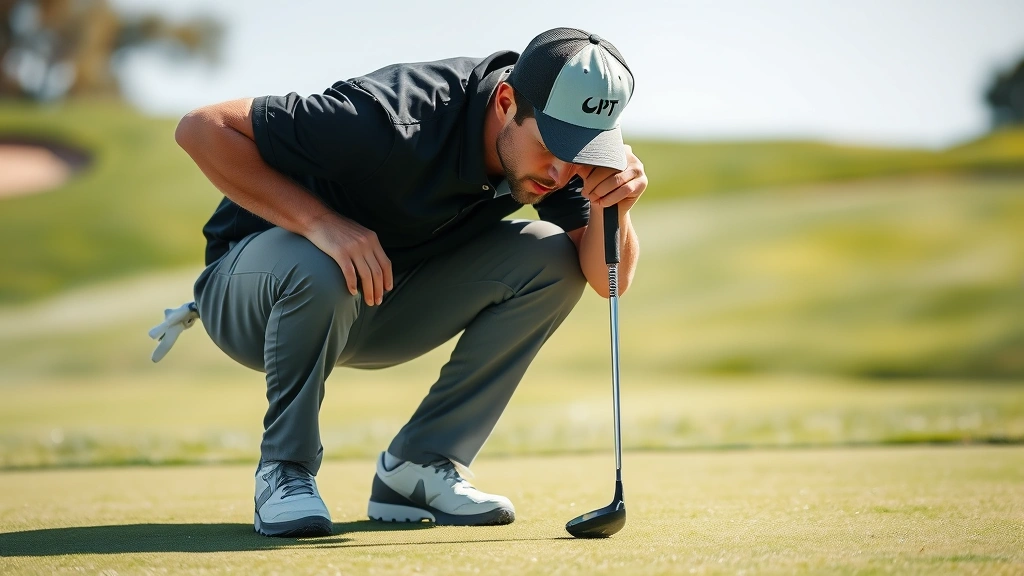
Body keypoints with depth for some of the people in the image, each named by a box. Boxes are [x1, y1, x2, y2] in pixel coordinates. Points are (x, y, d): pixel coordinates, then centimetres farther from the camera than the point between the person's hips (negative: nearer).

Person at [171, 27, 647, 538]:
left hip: (384, 307, 5)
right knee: (318, 269, -40)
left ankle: (419, 463, -8)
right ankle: (284, 472, -15)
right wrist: (320, 220, -40)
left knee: (551, 258, -14)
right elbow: (202, 128, -31)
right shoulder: (397, 122, -34)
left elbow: (608, 280, -13)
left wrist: (613, 208, -34)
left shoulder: (554, 143, -15)